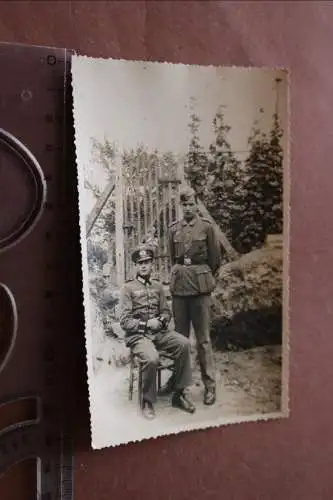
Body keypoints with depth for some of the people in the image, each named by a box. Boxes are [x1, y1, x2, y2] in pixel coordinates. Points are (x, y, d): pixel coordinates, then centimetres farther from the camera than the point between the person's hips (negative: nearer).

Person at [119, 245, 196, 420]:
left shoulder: (158, 287, 14)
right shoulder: (128, 288, -1)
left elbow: (166, 312, 16)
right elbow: (125, 322, -5)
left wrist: (161, 320, -7)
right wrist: (146, 324, -16)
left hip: (159, 332, 5)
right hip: (137, 335, -4)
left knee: (184, 344, -23)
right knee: (151, 358, -34)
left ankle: (178, 394, -10)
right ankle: (148, 402, -10)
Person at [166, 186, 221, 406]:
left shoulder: (206, 227, 1)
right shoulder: (174, 229, 10)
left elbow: (215, 259, 6)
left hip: (200, 287, -3)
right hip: (179, 286, 3)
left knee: (203, 338, 0)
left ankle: (210, 385, 7)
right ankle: (176, 378, 23)